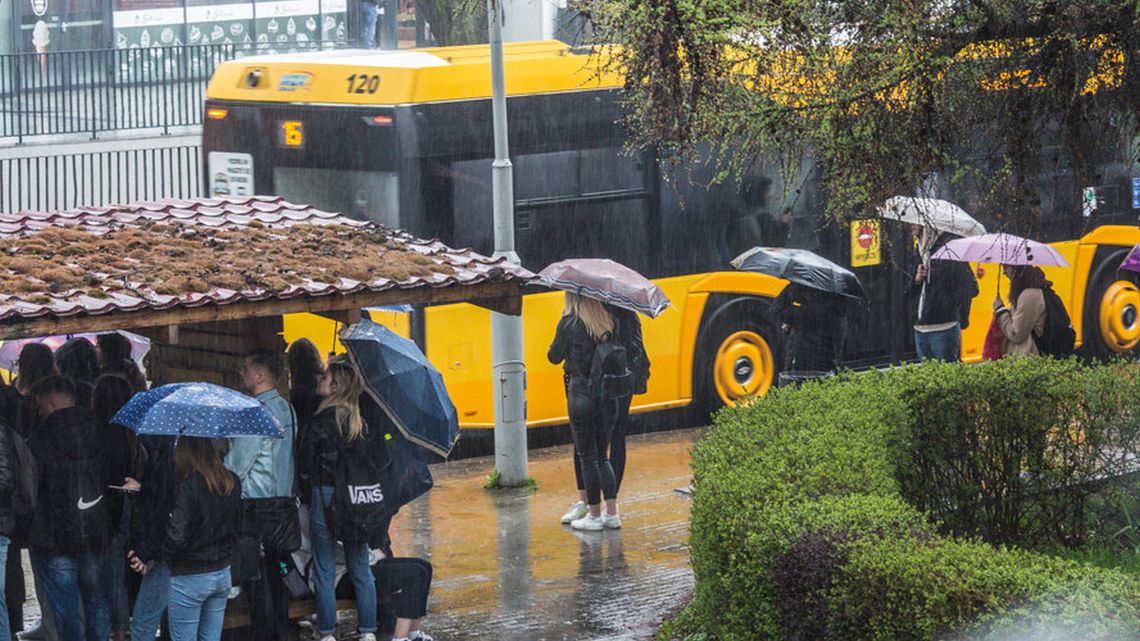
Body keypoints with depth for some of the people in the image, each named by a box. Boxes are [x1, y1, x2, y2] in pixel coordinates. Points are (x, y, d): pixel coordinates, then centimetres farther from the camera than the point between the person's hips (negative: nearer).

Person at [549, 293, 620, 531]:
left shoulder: (570, 323, -9)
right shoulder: (609, 321, 2)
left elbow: (554, 357, 0)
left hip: (581, 393, -5)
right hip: (608, 394, 5)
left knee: (587, 457, 4)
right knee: (602, 456, 14)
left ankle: (594, 516, 6)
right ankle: (612, 514, 8)